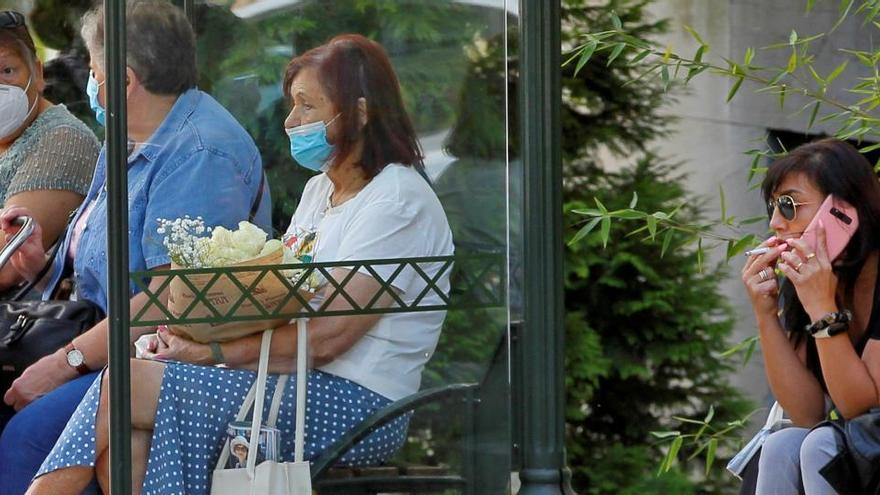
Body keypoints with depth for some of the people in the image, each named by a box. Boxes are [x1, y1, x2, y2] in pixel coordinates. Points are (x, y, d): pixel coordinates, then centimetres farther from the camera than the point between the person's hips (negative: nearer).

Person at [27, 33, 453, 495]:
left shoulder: (399, 201, -9)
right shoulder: (321, 189, 21)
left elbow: (327, 336, -18)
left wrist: (217, 351, -14)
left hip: (358, 402, -8)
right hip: (294, 384, 8)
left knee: (126, 386, -19)